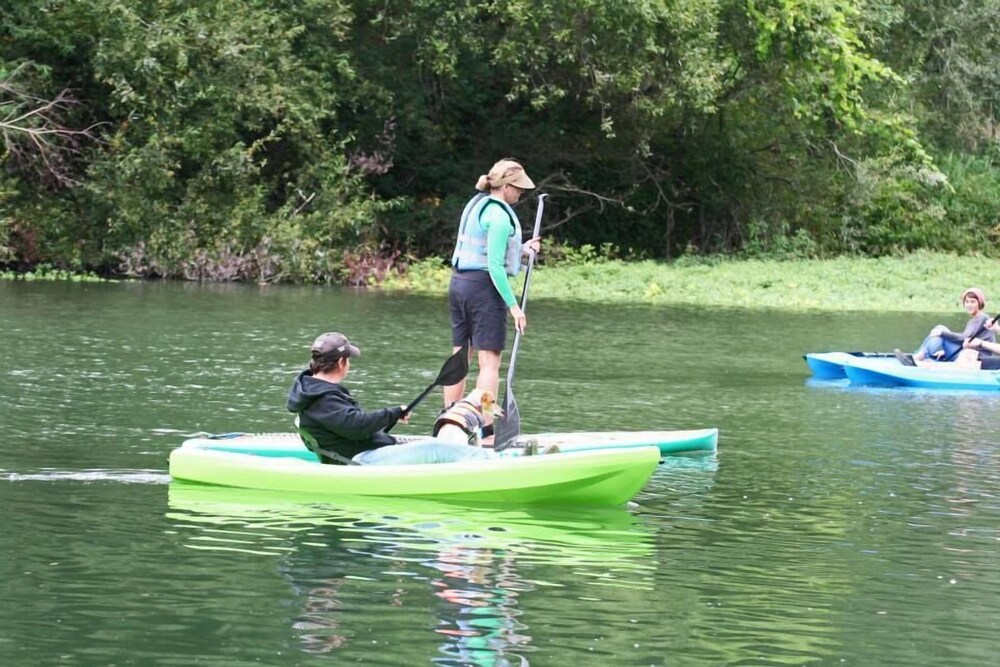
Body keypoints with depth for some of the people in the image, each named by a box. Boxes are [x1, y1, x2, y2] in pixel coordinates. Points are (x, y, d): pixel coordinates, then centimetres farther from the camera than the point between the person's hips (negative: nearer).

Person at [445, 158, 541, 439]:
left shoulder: (475, 205, 13)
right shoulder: (499, 216, -15)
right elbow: (495, 266, -19)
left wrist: (520, 250, 15)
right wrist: (513, 305, -17)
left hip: (458, 282, 9)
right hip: (484, 288, -9)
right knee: (489, 362, -6)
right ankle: (486, 432, -8)